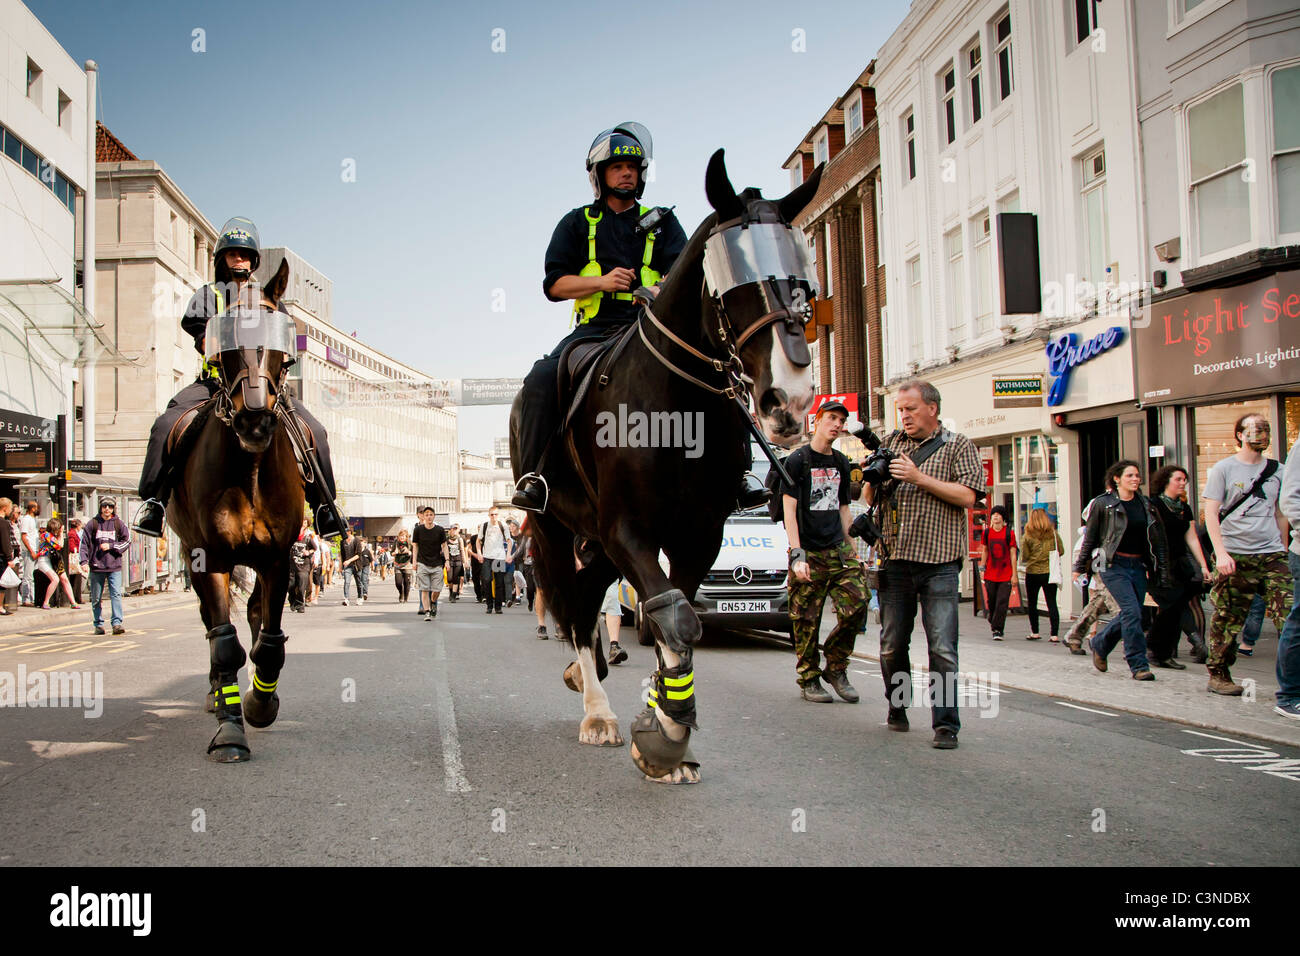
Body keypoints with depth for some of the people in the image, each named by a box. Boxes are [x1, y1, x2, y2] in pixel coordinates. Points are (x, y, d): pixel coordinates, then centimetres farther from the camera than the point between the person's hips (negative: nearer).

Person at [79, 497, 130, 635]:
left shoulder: (119, 524, 6)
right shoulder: (92, 523, 4)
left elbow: (127, 541, 7)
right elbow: (84, 543, 3)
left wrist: (111, 546, -7)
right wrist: (84, 561, -8)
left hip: (114, 567, -1)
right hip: (96, 566, 1)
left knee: (116, 594, -12)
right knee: (96, 598, 7)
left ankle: (117, 623, -15)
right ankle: (98, 624, 17)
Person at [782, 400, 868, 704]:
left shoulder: (841, 463, 16)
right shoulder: (798, 459, -2)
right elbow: (789, 509, -8)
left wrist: (849, 547, 17)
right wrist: (797, 554, -16)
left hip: (838, 549, 5)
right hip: (809, 553, -5)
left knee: (856, 607, -7)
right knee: (806, 621, -3)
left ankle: (836, 669, 8)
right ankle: (809, 680, 10)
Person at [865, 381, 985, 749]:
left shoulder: (958, 446, 5)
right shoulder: (890, 443, 16)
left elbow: (967, 496, -8)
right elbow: (871, 498, 19)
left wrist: (919, 477, -13)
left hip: (938, 561, -4)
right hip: (894, 559, 4)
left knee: (942, 648, -7)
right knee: (892, 644, 8)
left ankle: (945, 724, -3)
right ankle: (897, 709, 26)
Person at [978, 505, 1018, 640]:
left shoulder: (1009, 533, -3)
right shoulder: (987, 532, 4)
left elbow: (1013, 554, -2)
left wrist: (1014, 575, -4)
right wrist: (982, 568, 7)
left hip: (1006, 575, -2)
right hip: (990, 574, 2)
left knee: (1002, 602, -7)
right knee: (991, 602, 10)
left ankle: (997, 630, -1)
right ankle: (992, 619, 36)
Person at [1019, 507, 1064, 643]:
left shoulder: (1027, 536, -8)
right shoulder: (1053, 533, -3)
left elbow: (1024, 556, -6)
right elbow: (1061, 551, 5)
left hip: (1032, 572, -1)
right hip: (1049, 572, 1)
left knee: (1031, 604, 13)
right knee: (1052, 603, 1)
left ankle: (1035, 632, 15)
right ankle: (1054, 634, -6)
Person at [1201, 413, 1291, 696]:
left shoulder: (1276, 471, 14)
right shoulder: (1224, 469, 2)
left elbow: (1280, 515, 22)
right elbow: (1211, 513, -3)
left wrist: (1283, 551, 16)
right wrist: (1221, 553, -12)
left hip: (1272, 555, 4)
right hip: (1235, 557, -3)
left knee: (1289, 616, -8)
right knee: (1227, 620, 1)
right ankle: (1218, 675, 14)